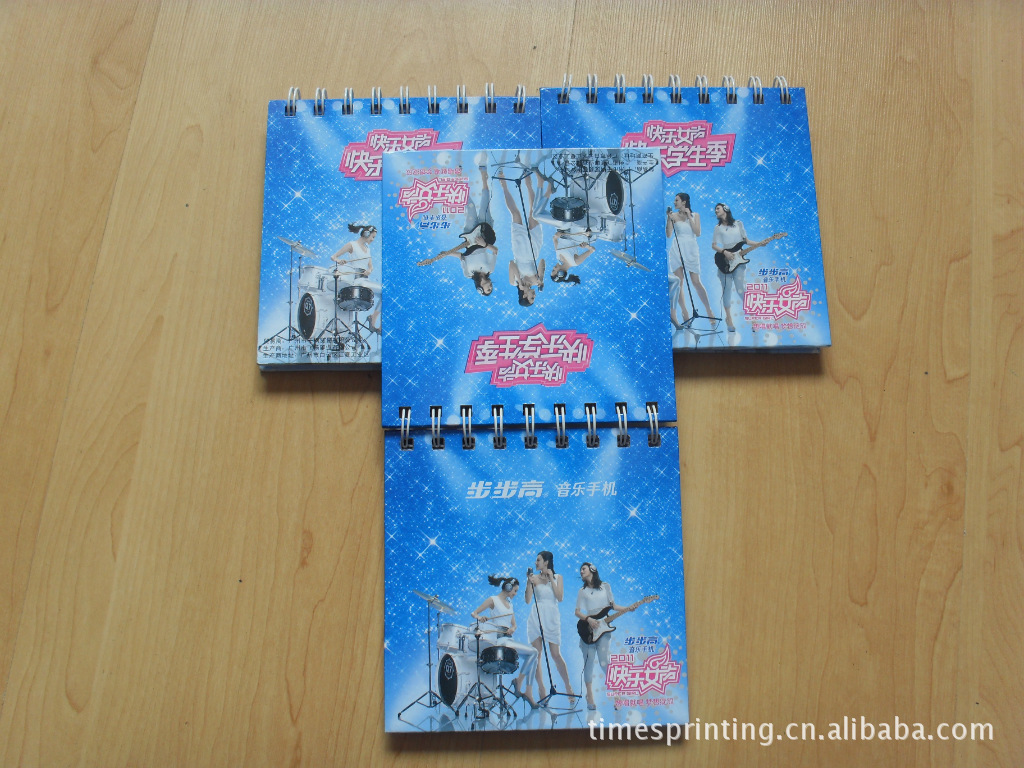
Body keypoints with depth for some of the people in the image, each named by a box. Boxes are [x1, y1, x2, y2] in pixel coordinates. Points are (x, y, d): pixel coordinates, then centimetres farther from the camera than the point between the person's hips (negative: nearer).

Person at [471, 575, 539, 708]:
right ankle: (519, 681, -4)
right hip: (499, 640, -8)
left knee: (532, 656, -9)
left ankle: (528, 692, -4)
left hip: (509, 640, 8)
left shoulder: (509, 604, 20)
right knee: (533, 652, -19)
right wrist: (480, 617, -27)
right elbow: (474, 613, -5)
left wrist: (512, 629, -3)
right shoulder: (493, 600, -1)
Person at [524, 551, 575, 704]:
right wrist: (529, 583, -11)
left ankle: (568, 687, 12)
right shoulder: (534, 578, 6)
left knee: (556, 654, -3)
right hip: (536, 618, 1)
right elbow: (528, 600, 1)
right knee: (536, 654, 0)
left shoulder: (557, 577, 6)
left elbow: (560, 597, -6)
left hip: (552, 618, -1)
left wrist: (551, 579, -7)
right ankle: (541, 690, 9)